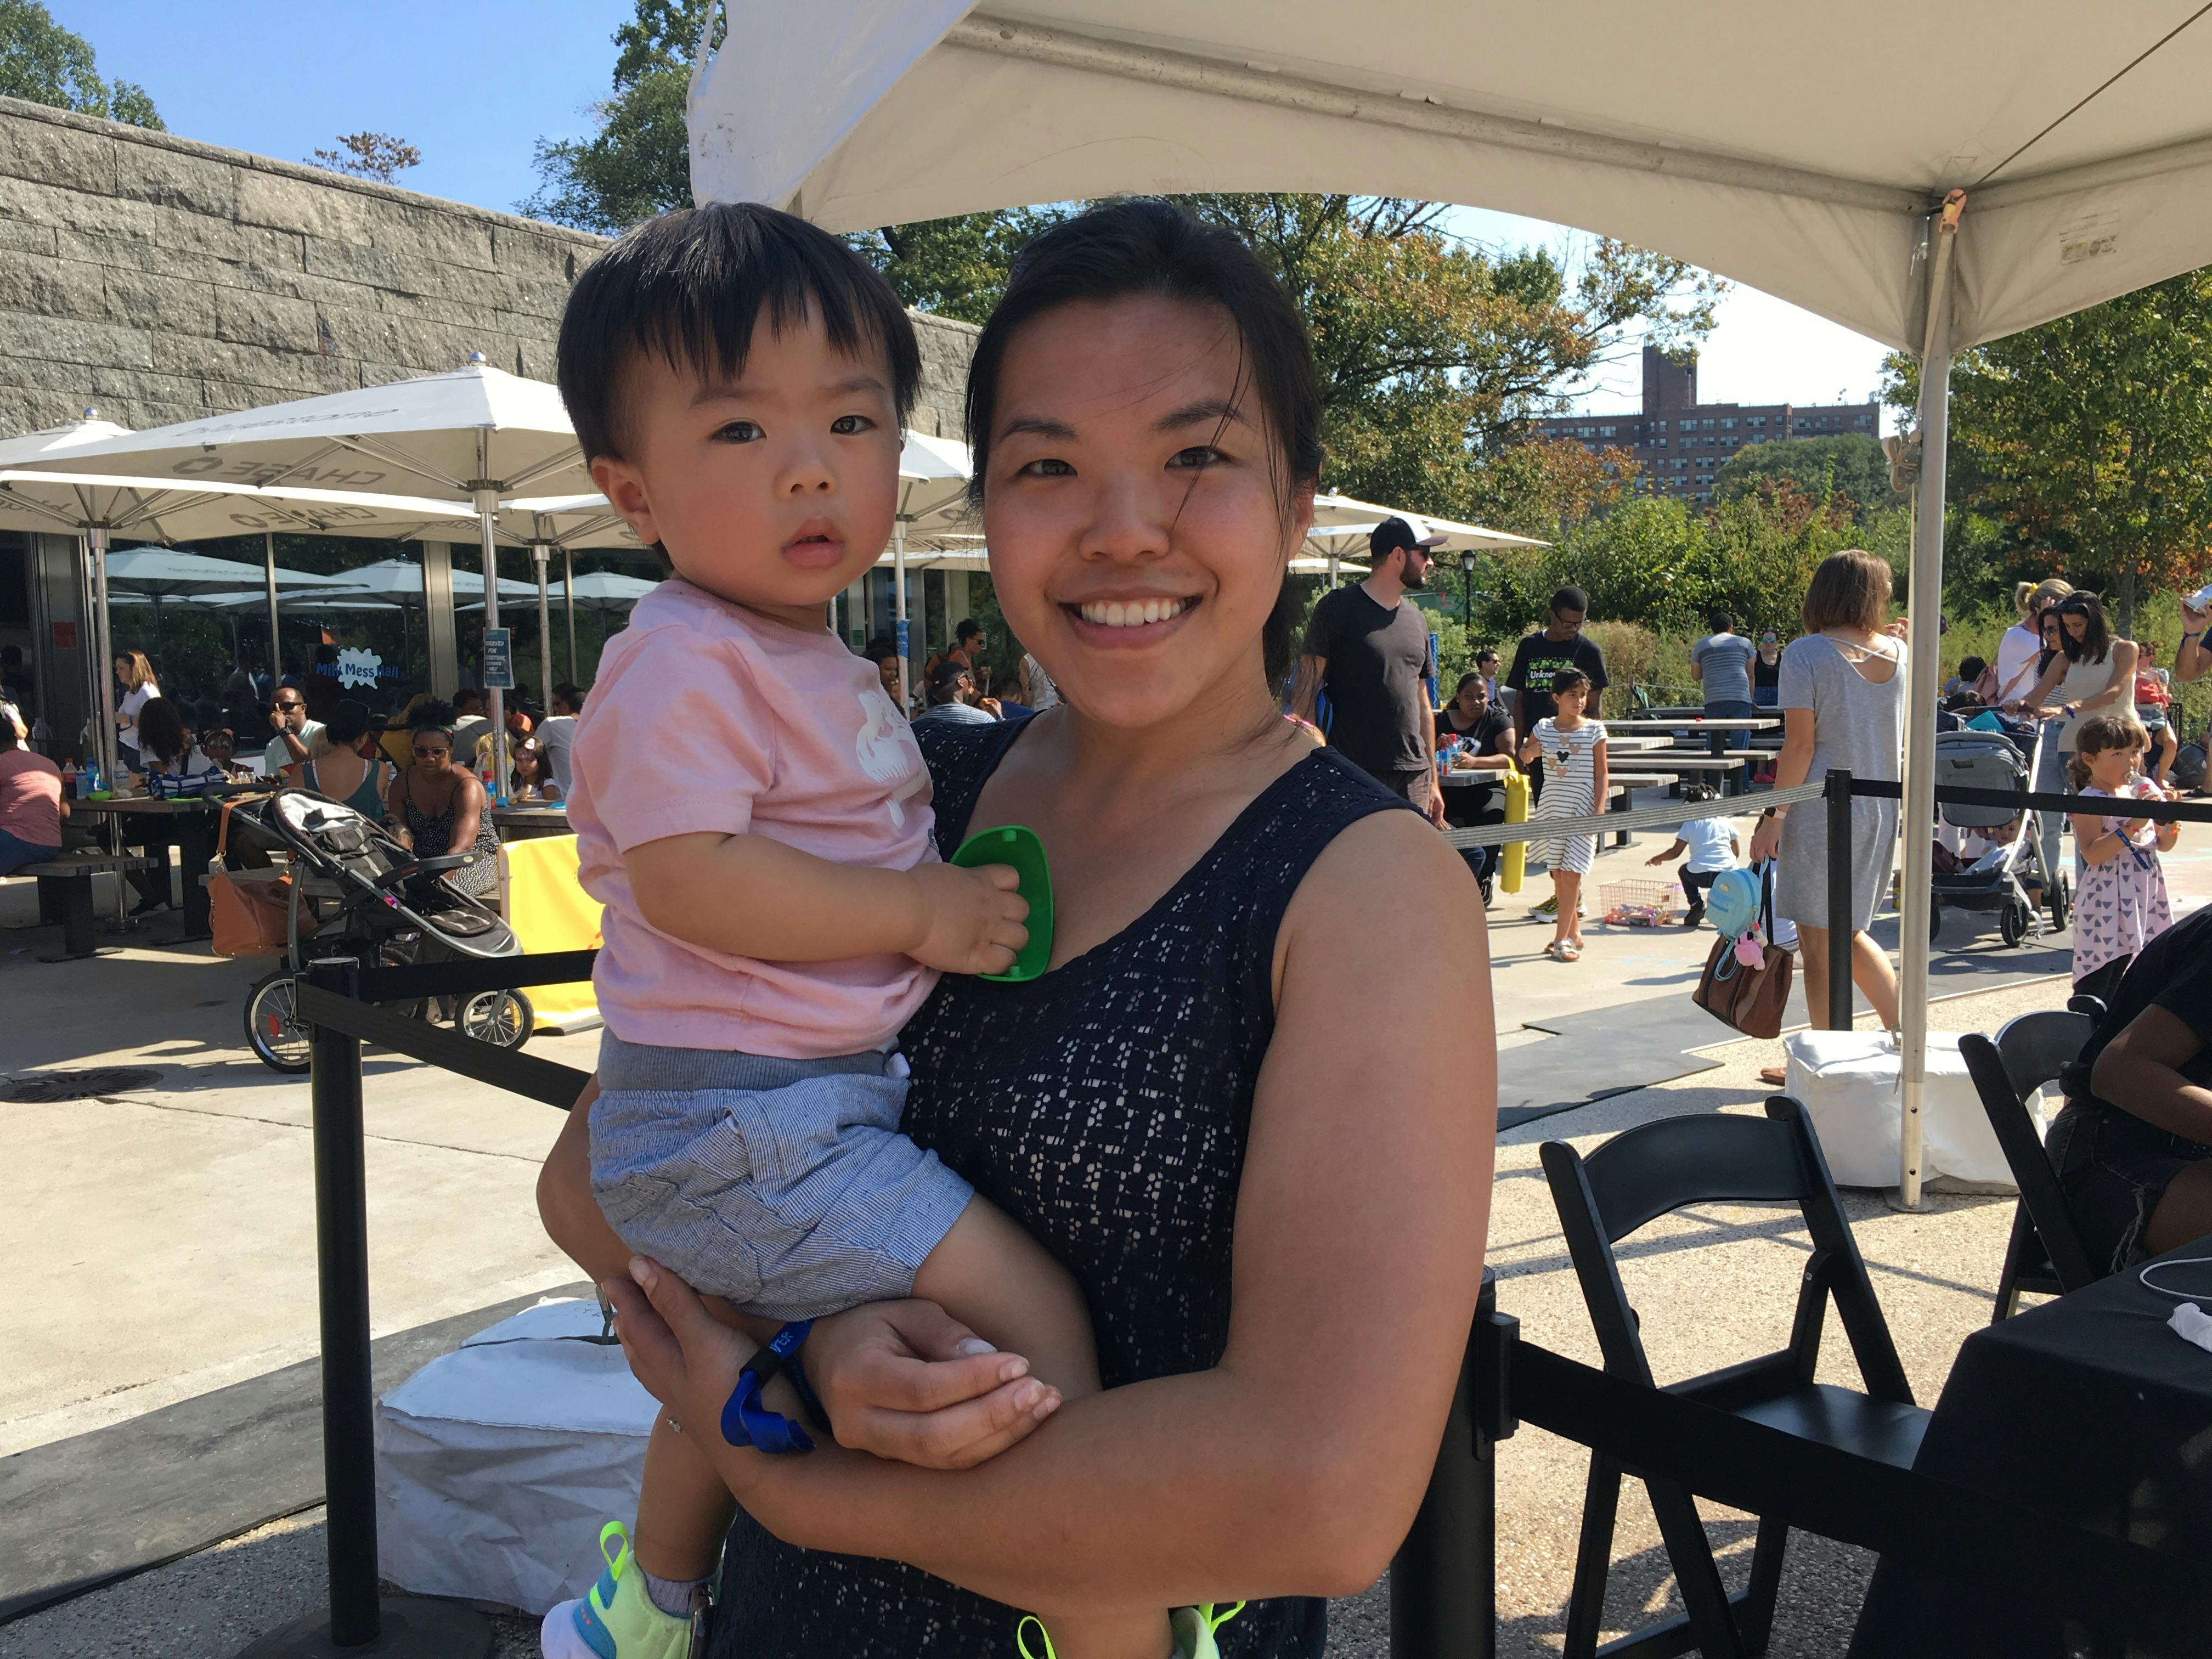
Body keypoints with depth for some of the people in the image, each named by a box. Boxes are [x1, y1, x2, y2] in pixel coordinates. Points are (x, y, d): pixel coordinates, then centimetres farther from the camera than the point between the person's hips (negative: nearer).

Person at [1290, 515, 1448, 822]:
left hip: (1414, 778, 6)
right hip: (1353, 778, -6)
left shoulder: (1417, 621, 18)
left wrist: (1433, 780, 20)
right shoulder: (1338, 609, -2)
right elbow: (1306, 692, -6)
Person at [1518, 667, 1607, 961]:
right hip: (1553, 807, 3)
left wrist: (1598, 810, -10)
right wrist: (1531, 750, -7)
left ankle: (1563, 938, -9)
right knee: (1558, 873, 5)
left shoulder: (1594, 730, -2)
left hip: (1582, 809, -3)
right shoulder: (1544, 728, 4)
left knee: (1571, 873, -9)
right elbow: (1524, 757, 17)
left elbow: (1601, 775, -1)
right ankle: (1573, 932, 16)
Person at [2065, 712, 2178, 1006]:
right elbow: (2092, 854, -23)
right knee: (2096, 987, -6)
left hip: (2146, 901, 7)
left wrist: (2170, 819, -3)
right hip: (2106, 908, -7)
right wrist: (2133, 825, -25)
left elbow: (2164, 845, 17)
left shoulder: (2143, 789, 9)